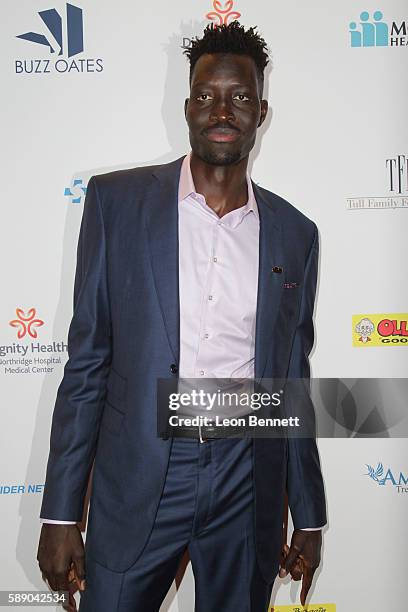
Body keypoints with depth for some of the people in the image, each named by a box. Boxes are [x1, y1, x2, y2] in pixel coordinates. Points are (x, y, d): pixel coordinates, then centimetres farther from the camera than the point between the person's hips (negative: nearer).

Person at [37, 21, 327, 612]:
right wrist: (61, 512, -3)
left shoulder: (295, 234, 4)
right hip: (139, 478, -1)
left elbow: (293, 382, 10)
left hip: (249, 485, 2)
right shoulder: (117, 199, -2)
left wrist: (309, 518, 12)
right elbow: (86, 358, -2)